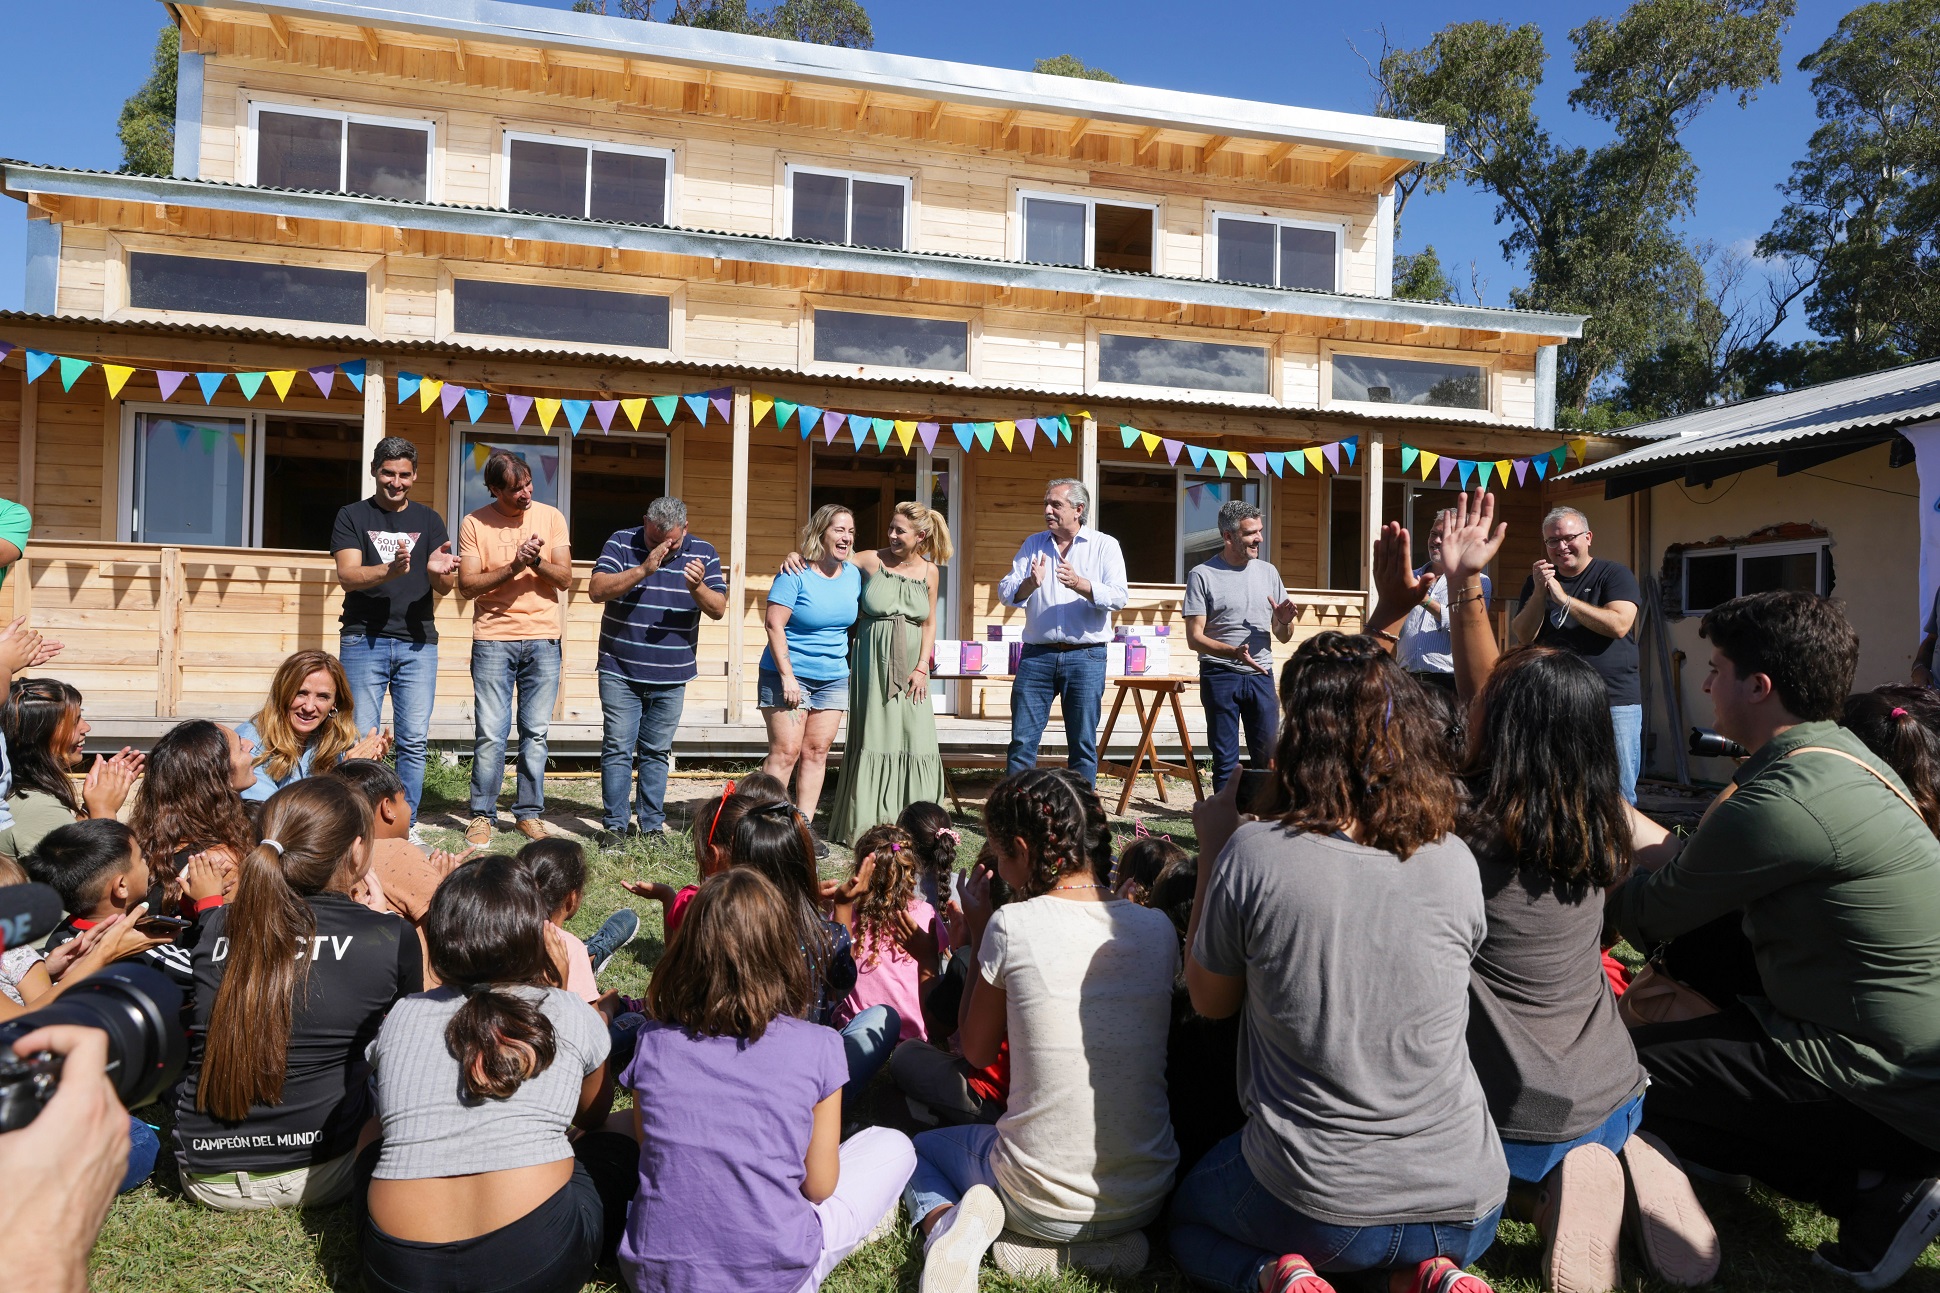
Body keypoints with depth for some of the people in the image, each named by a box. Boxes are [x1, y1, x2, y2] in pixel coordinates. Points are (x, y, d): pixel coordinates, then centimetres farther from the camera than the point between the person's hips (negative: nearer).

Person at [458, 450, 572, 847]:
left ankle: (529, 813, 15)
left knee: (535, 732, 5)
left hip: (543, 639, 1)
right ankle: (482, 815, 10)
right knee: (490, 733, -3)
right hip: (493, 639, -1)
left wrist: (537, 562, -17)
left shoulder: (550, 517, 5)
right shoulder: (474, 524, 1)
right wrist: (513, 567, -17)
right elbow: (467, 584, -5)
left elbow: (565, 579, 2)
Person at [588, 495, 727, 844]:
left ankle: (652, 825, 17)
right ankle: (613, 825, 8)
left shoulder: (703, 553, 2)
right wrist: (643, 570, -27)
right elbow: (597, 590, -16)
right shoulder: (622, 543, -4)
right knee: (617, 749, -1)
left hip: (672, 677, 2)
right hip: (620, 671, -2)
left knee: (657, 753, 9)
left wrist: (697, 588, -24)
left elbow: (719, 609, -3)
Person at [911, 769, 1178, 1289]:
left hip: (1041, 1199, -3)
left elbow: (976, 1051, 0)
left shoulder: (1011, 927, -16)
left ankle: (950, 1226, -5)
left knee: (922, 1147, 27)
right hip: (1147, 1197, 3)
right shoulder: (1158, 929, -6)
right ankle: (1088, 1247, 9)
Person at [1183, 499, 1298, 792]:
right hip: (1220, 677, -4)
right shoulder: (1202, 575, -3)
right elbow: (1195, 638, -7)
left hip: (1261, 677, 4)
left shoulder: (1268, 572, 12)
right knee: (1225, 759, 2)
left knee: (1268, 756, 6)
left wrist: (1285, 622, -7)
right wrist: (1233, 651, -23)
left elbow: (1283, 637, 17)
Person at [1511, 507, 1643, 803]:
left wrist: (1563, 598, -14)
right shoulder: (1537, 581, 12)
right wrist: (1539, 593, -11)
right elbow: (1524, 637, 3)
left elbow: (1619, 625, -15)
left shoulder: (1615, 575, 1)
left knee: (1619, 794, 0)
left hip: (1616, 702, -3)